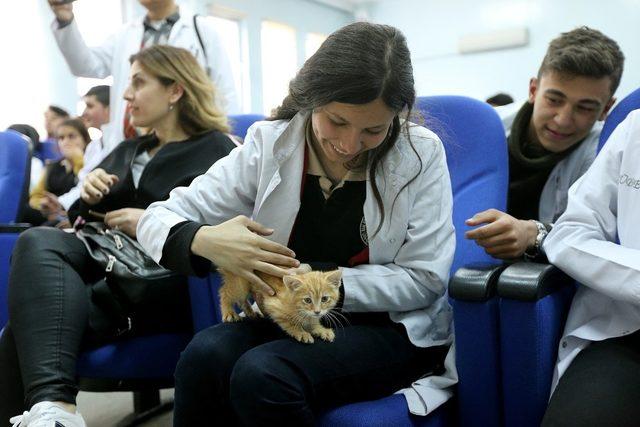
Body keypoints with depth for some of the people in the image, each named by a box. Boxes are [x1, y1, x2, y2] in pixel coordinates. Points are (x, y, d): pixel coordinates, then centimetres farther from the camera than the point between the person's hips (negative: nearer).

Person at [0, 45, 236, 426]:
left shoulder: (217, 151, 5)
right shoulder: (128, 151, 29)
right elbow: (79, 218, 29)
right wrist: (90, 197, 6)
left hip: (165, 278, -7)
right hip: (109, 259, 7)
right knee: (39, 241, -29)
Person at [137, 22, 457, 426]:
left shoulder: (420, 153, -9)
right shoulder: (269, 143, -6)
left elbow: (424, 279, -11)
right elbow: (159, 218, -4)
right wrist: (204, 241, -28)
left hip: (392, 327, -2)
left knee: (262, 374, -30)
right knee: (205, 356, -27)